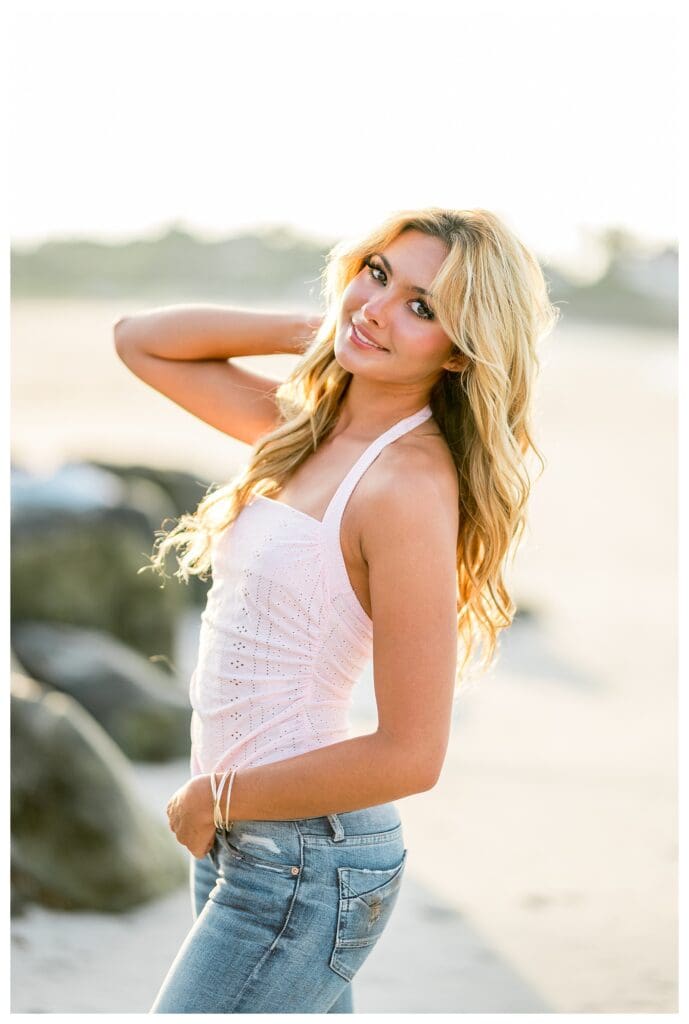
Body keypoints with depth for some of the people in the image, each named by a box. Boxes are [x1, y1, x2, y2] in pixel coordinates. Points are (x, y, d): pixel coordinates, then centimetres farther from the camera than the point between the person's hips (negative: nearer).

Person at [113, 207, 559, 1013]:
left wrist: (215, 797, -11)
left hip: (301, 866, -8)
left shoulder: (409, 483, -20)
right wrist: (314, 332, 1)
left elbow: (409, 756, -23)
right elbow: (139, 340, 15)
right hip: (237, 841, 8)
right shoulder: (305, 424, 4)